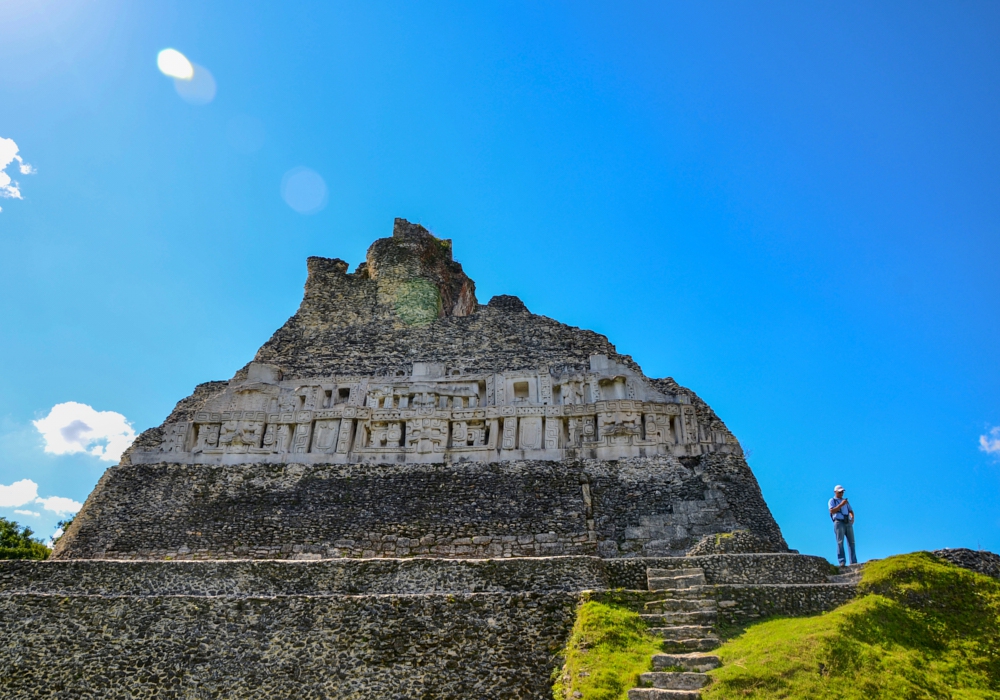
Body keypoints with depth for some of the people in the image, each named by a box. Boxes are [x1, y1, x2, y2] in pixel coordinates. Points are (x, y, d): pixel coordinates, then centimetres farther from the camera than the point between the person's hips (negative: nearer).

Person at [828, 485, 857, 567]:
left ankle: (854, 562, -1)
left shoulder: (846, 501, 25)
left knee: (851, 542, -2)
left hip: (848, 523, 5)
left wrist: (852, 517, -2)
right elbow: (832, 511, -7)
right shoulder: (832, 501, 9)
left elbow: (851, 511, 19)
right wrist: (841, 504, -15)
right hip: (839, 522, -5)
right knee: (840, 542, -12)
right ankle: (842, 561, -19)